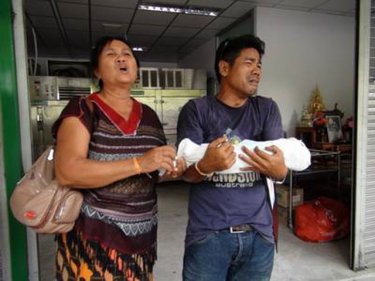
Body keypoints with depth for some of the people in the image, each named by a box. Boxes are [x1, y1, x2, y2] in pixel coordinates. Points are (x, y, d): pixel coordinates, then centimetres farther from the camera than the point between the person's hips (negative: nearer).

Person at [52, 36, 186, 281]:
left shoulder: (149, 115, 7)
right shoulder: (83, 110, -9)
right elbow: (67, 172, -22)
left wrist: (170, 171, -5)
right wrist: (139, 163, -28)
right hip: (92, 239, -5)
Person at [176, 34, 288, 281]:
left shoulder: (267, 109, 4)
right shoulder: (196, 110, -3)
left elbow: (282, 168, -5)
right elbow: (187, 172, -8)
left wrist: (278, 168, -28)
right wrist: (205, 165, -30)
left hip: (258, 235, 3)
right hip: (207, 236, -2)